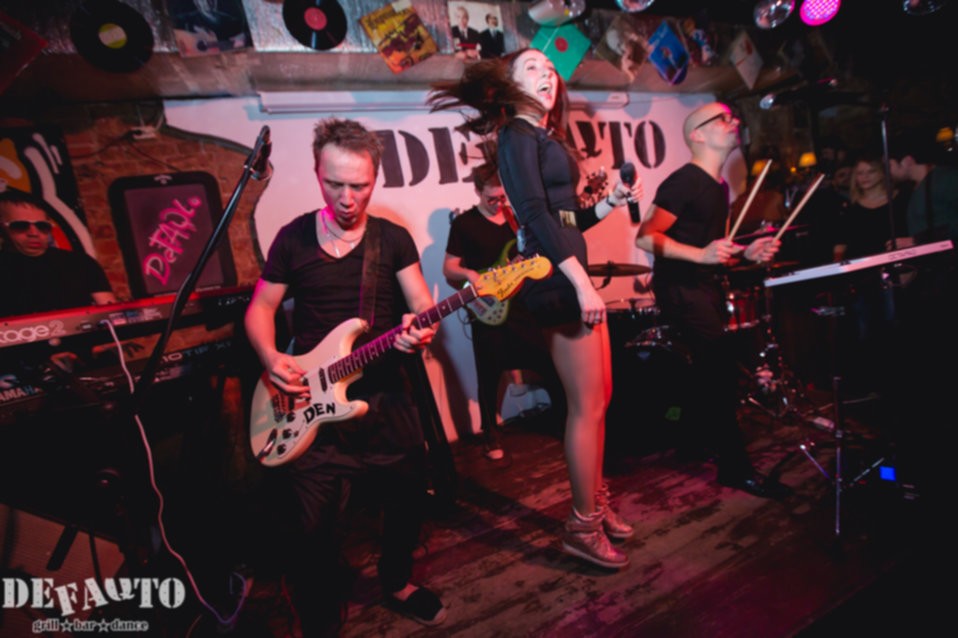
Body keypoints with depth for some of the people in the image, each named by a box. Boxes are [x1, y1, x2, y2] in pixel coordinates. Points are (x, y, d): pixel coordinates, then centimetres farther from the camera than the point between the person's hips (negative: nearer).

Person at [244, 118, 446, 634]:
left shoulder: (394, 238, 2)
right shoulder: (293, 237, 2)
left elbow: (424, 308, -2)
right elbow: (260, 307, 7)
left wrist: (420, 332, -26)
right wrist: (271, 358, -12)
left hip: (386, 395, 1)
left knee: (408, 500, 12)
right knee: (314, 524, 0)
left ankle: (397, 583, 43)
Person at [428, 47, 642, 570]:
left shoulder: (547, 138, 21)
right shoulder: (517, 135, -5)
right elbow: (536, 215, -17)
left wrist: (611, 202, 10)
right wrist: (582, 283, -22)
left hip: (571, 276, 9)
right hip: (555, 280, -9)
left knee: (599, 398, 14)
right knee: (586, 407, -3)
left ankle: (597, 502, 30)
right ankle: (583, 527, 12)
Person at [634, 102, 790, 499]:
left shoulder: (719, 186, 15)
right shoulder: (684, 182, -13)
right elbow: (645, 237, -20)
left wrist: (746, 253, 7)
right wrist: (701, 255, -29)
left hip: (706, 286, 10)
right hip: (680, 288, -10)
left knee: (712, 372, 16)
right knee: (721, 365, -13)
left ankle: (698, 436, 36)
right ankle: (735, 468, -3)